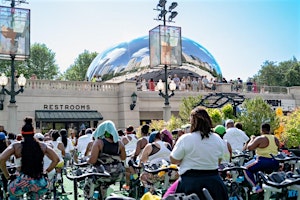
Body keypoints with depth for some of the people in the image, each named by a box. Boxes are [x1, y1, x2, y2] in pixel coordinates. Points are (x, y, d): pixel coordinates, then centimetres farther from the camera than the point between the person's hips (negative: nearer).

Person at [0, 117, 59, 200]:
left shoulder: (16, 146, 4)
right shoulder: (42, 146, 9)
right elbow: (56, 159, 11)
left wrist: (7, 176, 4)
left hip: (23, 182, -2)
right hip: (41, 184, 2)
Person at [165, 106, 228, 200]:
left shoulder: (185, 139, -13)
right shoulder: (218, 139, 2)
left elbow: (173, 160, -5)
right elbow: (219, 160, 14)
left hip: (190, 181, -5)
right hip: (214, 180, 5)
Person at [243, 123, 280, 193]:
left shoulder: (260, 139, -12)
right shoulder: (275, 139, 9)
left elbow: (249, 147, -10)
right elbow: (277, 149, 22)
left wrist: (252, 139, 5)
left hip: (263, 162, -7)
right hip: (275, 163, 7)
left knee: (246, 168, 4)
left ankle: (256, 187, -9)